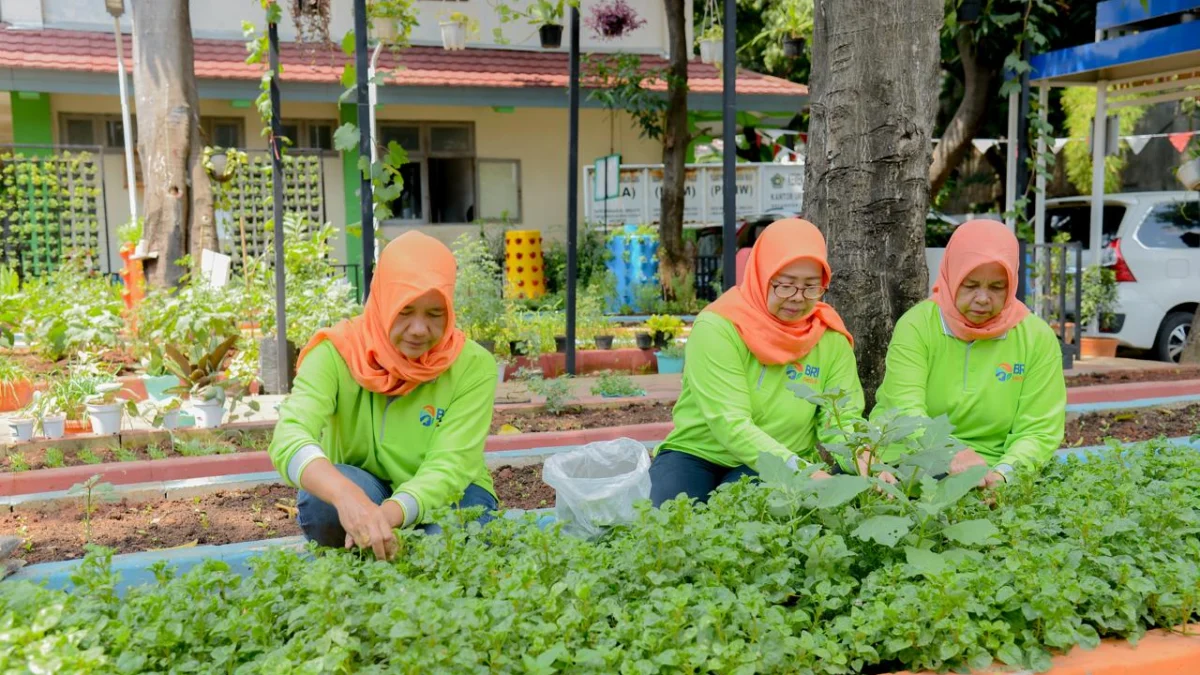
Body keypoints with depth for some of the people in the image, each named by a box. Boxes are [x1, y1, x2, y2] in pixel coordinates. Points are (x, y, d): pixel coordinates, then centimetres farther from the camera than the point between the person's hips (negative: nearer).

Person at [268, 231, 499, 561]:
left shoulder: (473, 365, -18)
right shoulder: (336, 352, -19)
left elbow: (449, 468, -24)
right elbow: (290, 437, -35)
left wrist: (387, 514, -45)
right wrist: (347, 495, -57)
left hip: (447, 499, 0)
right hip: (360, 495, 0)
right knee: (321, 496, -32)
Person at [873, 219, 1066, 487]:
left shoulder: (1038, 338, 2)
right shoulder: (917, 325, -4)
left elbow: (1038, 432, -2)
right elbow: (907, 410, -15)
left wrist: (1003, 473, -23)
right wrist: (951, 455, -34)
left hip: (988, 476, 1)